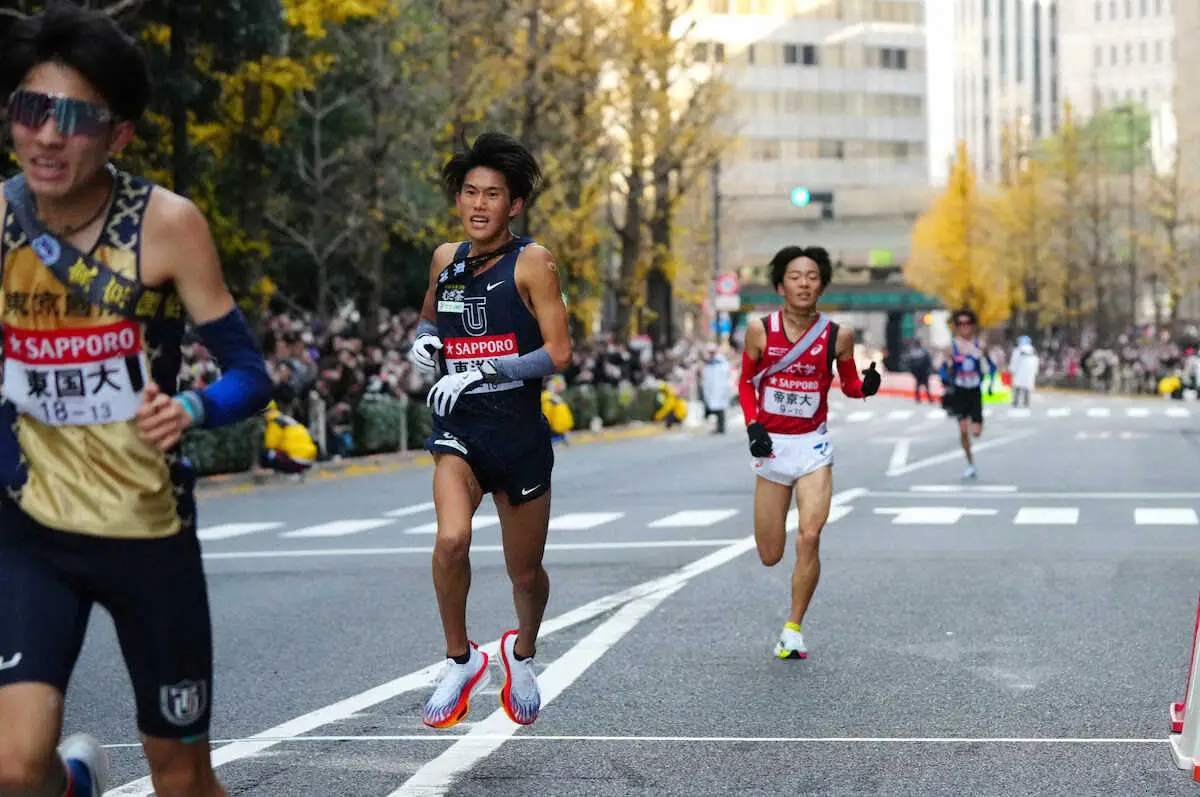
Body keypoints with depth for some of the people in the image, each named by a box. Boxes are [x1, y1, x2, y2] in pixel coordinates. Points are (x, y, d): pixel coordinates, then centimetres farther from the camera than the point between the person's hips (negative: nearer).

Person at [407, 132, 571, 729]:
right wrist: (424, 341, 3)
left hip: (520, 433, -2)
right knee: (451, 539, -25)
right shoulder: (445, 259, 6)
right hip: (457, 431, 2)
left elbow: (558, 353, -12)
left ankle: (522, 652, 43)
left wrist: (483, 372, -19)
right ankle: (460, 659, -3)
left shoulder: (531, 262, -7)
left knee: (525, 571, 11)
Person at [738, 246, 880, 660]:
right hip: (771, 444, 1)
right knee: (770, 556, 5)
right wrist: (753, 425, -7)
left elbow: (849, 385, 9)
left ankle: (793, 630, -5)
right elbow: (746, 382, 8)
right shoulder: (761, 331, -5)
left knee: (809, 538, -19)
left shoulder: (837, 336, -5)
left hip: (813, 446, -1)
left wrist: (868, 385, -14)